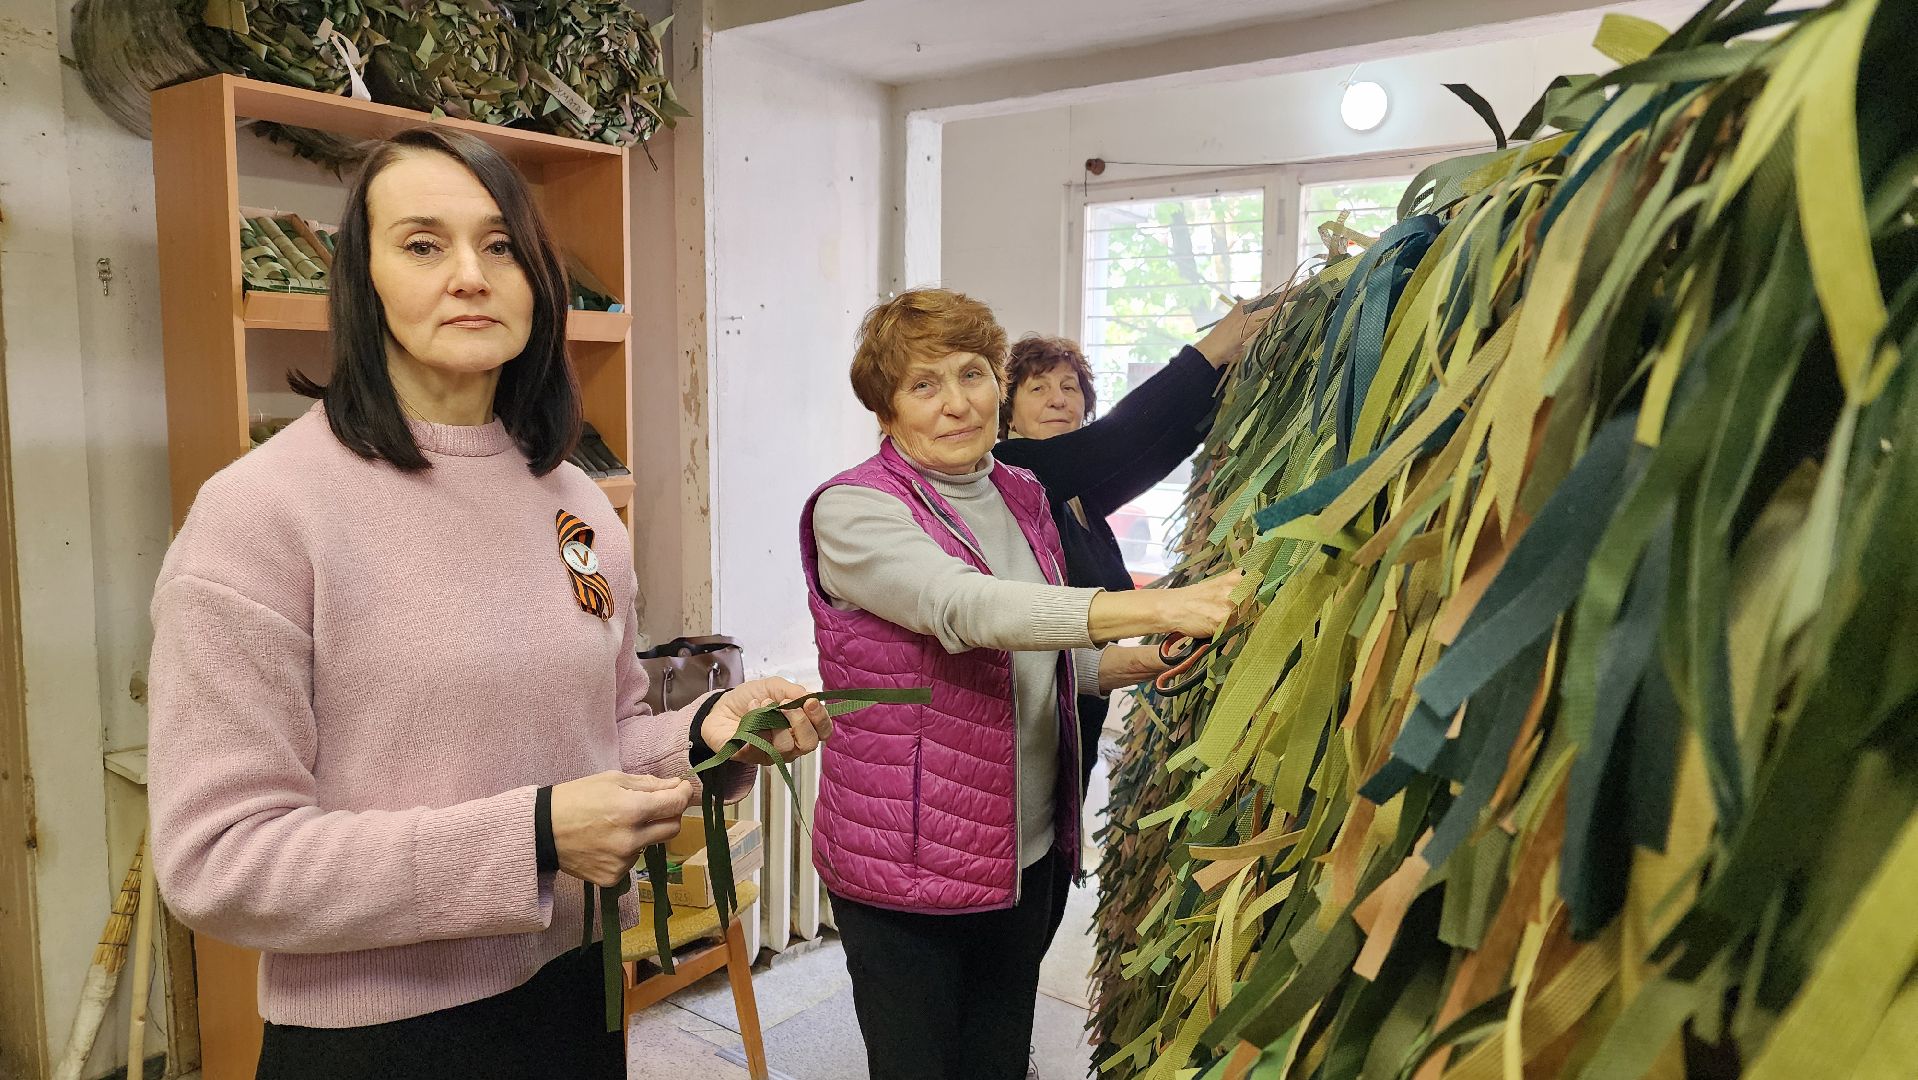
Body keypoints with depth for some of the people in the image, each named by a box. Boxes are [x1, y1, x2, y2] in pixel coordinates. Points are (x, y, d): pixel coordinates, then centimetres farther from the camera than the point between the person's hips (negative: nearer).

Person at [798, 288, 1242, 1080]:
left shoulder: (1022, 497, 5)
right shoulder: (852, 511, -16)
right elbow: (965, 609, -34)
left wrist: (1140, 664, -4)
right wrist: (1155, 607, -44)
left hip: (1026, 850, 6)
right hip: (905, 867, -6)